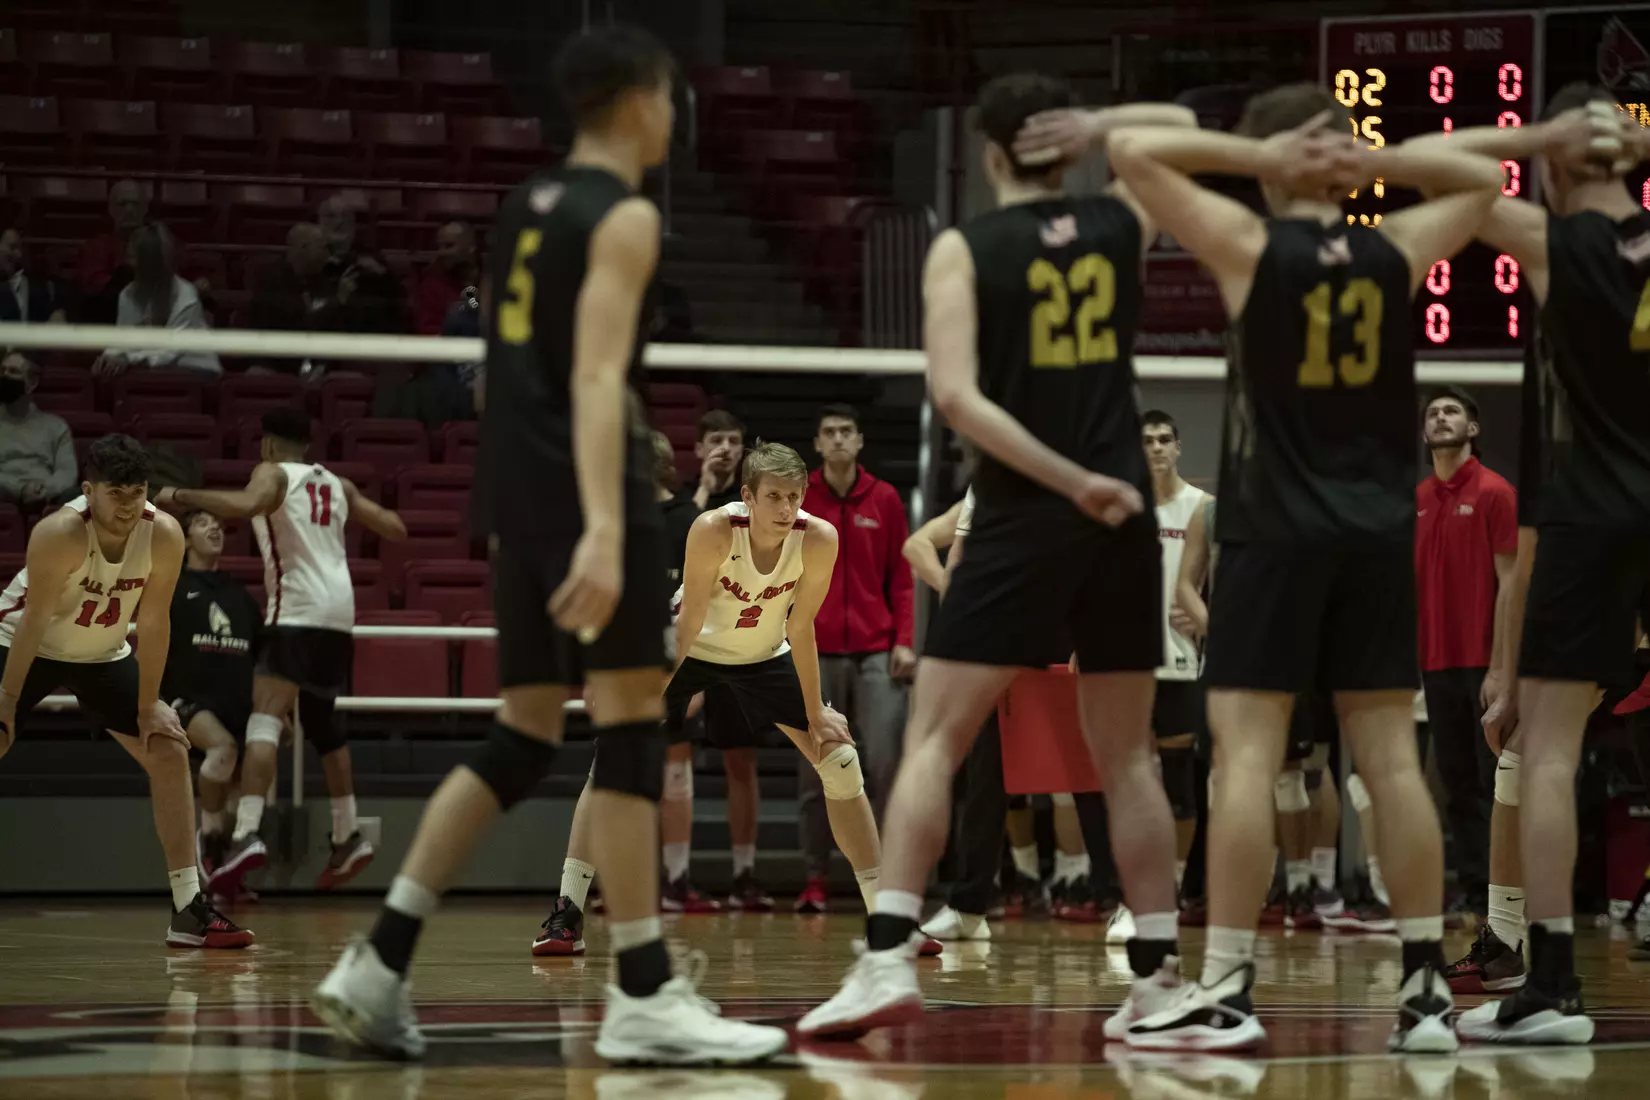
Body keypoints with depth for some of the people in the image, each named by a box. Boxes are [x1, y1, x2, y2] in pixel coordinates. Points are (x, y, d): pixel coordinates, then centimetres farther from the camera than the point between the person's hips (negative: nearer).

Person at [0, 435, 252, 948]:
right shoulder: (59, 534, -32)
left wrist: (148, 707, -9)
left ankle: (189, 908, 0)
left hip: (103, 655, 4)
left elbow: (152, 624, -13)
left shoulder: (164, 536, -21)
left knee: (170, 752, -4)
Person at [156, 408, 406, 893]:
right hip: (338, 611, 7)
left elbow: (247, 503, -23)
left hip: (299, 609, -7)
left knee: (265, 717, -18)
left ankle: (247, 836, -35)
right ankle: (348, 837, 29)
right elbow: (395, 529, 22)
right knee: (320, 722, 24)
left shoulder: (273, 473, 0)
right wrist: (364, 507, 43)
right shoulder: (336, 484, 19)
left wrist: (180, 496, -16)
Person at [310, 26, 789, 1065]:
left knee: (523, 739, 11)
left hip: (520, 493, 9)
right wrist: (605, 527, -29)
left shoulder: (529, 207, 18)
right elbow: (597, 376, -20)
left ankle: (380, 965, 6)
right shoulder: (623, 217, -8)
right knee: (633, 726, -6)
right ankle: (643, 999, -7)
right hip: (589, 492, -9)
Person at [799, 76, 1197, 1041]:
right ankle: (1160, 977, 9)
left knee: (932, 740, -2)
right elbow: (1180, 127, 28)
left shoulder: (966, 249, -2)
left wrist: (1071, 481, -15)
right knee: (1127, 755, 11)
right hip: (1123, 523, 3)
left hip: (1022, 524, -3)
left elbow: (959, 395, -14)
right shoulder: (1119, 225, 7)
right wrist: (1088, 126, 10)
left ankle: (890, 959, -15)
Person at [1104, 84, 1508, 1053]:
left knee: (1248, 753, -5)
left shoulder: (1251, 246, -5)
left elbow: (1132, 152, -3)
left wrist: (1259, 155, -4)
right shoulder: (1396, 253, 5)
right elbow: (1484, 182, 22)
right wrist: (1379, 163, 6)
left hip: (1279, 532, -4)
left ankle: (1228, 989, -10)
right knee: (1393, 757, 4)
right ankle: (1427, 988, 4)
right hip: (1381, 533, 4)